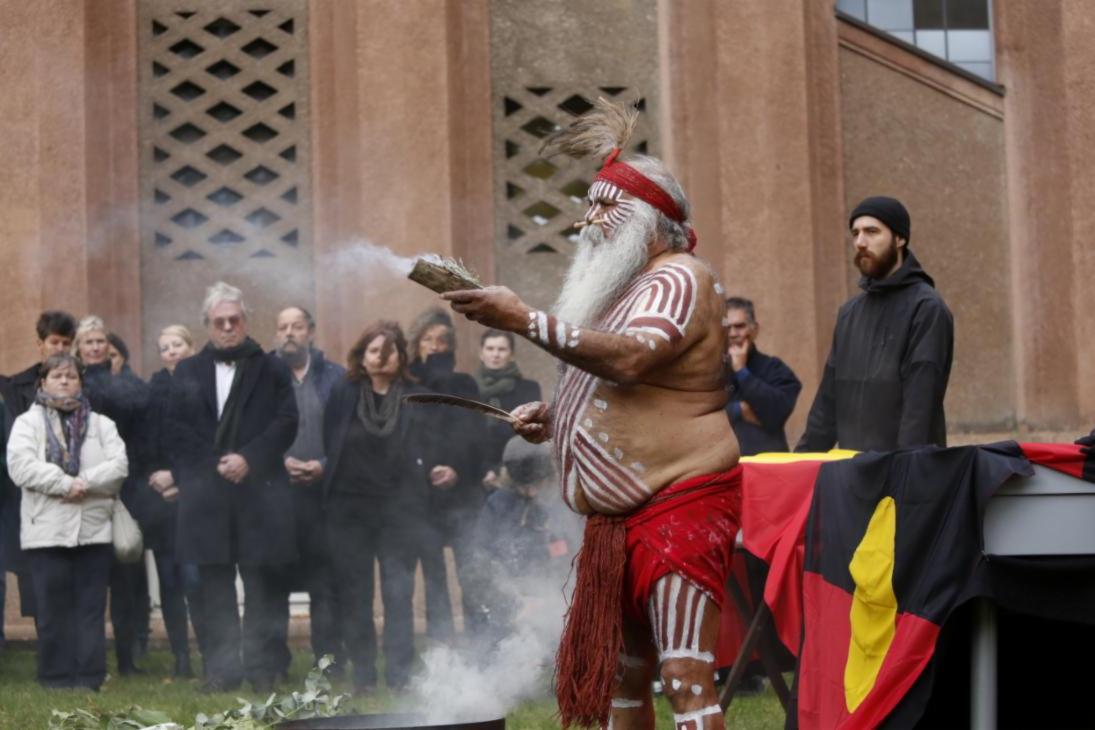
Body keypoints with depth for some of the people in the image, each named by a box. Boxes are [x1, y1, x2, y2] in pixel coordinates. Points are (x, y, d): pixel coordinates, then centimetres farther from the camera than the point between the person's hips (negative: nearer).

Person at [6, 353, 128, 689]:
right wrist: (65, 483, -15)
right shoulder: (28, 423, 8)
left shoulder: (100, 424, 14)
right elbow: (21, 466, -8)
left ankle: (90, 680, 4)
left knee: (91, 609, 2)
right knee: (53, 611, -1)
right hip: (47, 531, -2)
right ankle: (56, 682, 3)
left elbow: (118, 466, -1)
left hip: (94, 530, 2)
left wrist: (83, 483, -15)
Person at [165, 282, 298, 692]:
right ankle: (221, 670, 6)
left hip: (260, 492, -2)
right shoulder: (188, 372, 15)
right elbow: (176, 432, 9)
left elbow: (285, 423, 0)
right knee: (215, 588, 2)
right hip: (206, 496, 2)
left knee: (265, 585, -2)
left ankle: (264, 668, 2)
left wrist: (249, 459, -11)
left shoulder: (271, 369, 10)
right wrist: (192, 479, -3)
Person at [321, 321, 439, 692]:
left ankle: (399, 676, 0)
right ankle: (363, 674, 11)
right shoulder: (343, 396, 6)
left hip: (399, 510, -1)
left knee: (398, 594, -2)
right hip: (350, 509, 1)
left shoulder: (417, 400, 4)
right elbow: (328, 445, 7)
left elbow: (427, 453, 4)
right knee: (354, 595, 4)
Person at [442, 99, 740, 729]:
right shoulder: (624, 286, 20)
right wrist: (554, 417, 11)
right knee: (621, 676, 14)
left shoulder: (679, 280, -10)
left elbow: (631, 358, -29)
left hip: (681, 504, -10)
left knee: (686, 679, -14)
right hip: (621, 513, 10)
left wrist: (526, 321, -31)